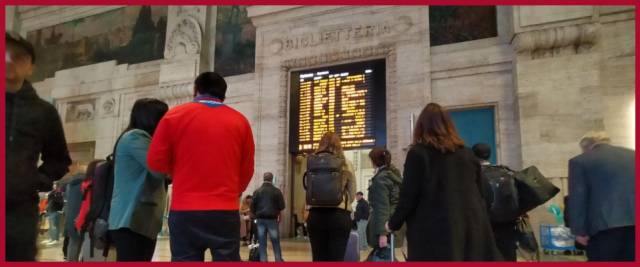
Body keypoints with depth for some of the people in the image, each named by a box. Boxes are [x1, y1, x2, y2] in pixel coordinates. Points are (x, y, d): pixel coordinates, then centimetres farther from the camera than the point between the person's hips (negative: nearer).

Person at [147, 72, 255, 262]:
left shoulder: (174, 116, 2)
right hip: (226, 211, 1)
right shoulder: (240, 121, 6)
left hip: (185, 210, 0)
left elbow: (156, 162, 4)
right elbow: (247, 170, 10)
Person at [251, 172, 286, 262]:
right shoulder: (277, 191, -4)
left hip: (260, 219, 1)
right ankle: (279, 260, 10)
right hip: (272, 219, -1)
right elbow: (282, 206, -3)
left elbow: (252, 206, 0)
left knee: (262, 243, 6)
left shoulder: (257, 191, 0)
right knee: (276, 242, 8)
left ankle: (263, 260, 4)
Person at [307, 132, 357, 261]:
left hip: (316, 215, 2)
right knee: (337, 259, 2)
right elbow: (352, 195, 8)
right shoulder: (345, 164, 1)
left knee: (318, 259, 8)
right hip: (340, 215, -1)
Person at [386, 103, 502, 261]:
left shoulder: (418, 153, -3)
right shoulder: (467, 154, 12)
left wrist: (393, 223, 9)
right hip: (472, 228, 5)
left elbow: (409, 197, -5)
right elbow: (480, 194, 16)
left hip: (435, 232, -4)